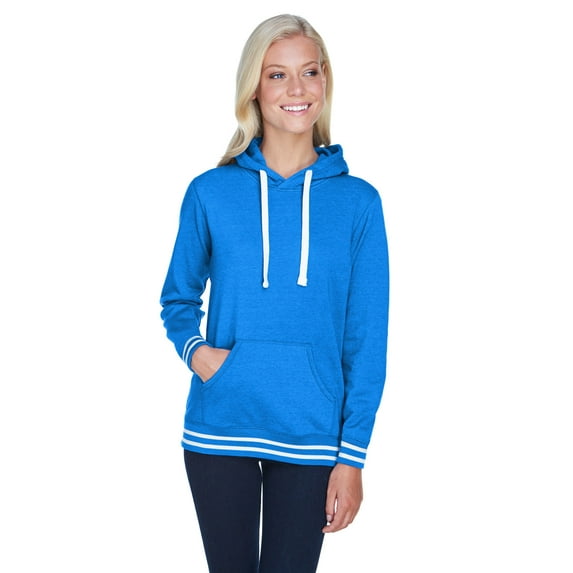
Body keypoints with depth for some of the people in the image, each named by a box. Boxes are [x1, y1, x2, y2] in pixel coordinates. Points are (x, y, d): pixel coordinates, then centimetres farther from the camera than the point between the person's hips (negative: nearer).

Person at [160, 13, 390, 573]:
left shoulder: (357, 202, -1)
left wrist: (351, 458, -6)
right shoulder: (210, 192, 0)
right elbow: (178, 299, 12)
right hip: (219, 430, 1)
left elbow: (367, 341, -2)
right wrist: (193, 348, -10)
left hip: (311, 436, 0)